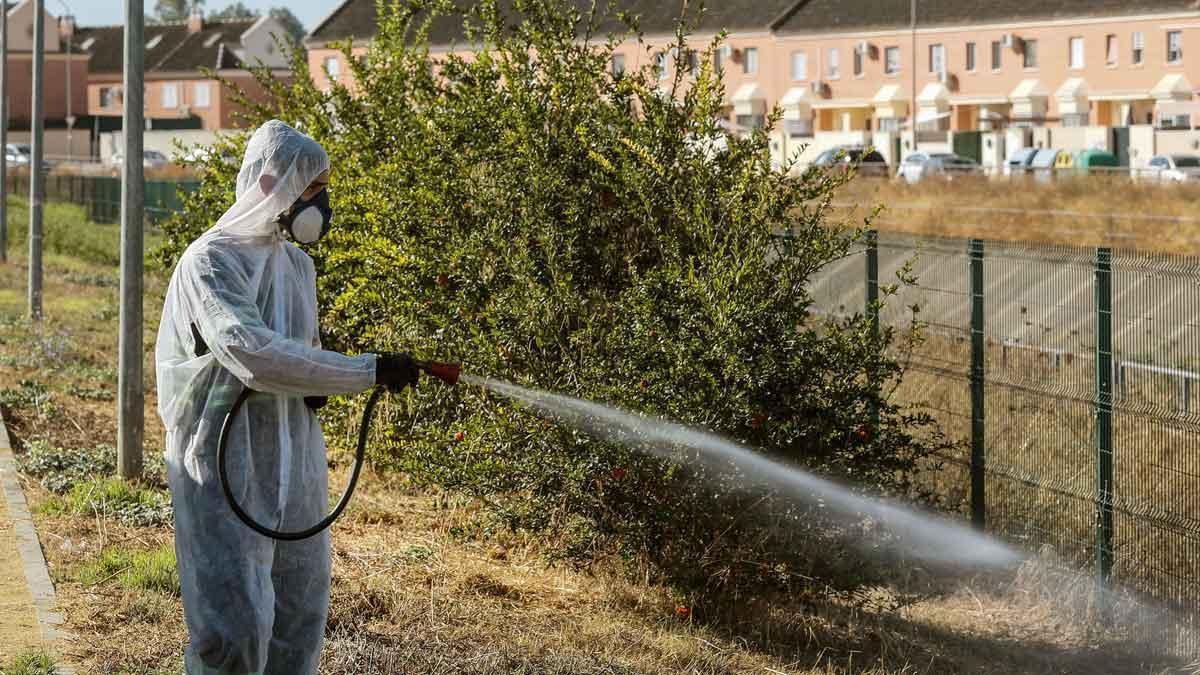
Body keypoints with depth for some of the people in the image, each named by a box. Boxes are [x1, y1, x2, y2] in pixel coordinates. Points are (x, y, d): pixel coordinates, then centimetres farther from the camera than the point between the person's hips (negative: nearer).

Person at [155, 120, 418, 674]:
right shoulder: (209, 261, -12)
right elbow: (252, 353, -25)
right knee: (236, 629, -11)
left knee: (298, 623, 8)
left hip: (294, 465, 8)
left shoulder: (298, 265, 13)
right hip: (226, 466, -7)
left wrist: (312, 388, 0)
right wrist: (368, 372, -23)